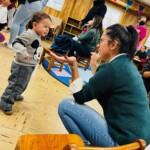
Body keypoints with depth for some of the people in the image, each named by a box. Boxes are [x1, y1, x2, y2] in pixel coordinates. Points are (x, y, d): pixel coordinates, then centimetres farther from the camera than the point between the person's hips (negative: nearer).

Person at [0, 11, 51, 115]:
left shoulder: (37, 36, 8)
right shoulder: (29, 34, -23)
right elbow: (16, 43, -34)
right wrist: (24, 53, -45)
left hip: (29, 66, 10)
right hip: (22, 66, -10)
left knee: (23, 84, 26)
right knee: (16, 85, -2)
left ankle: (15, 95, 49)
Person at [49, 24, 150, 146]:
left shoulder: (112, 68, -19)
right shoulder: (127, 64, 8)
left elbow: (80, 97, -9)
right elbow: (99, 86, 21)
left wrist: (73, 65, -12)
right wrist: (94, 64, 27)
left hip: (122, 140, -9)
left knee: (65, 105, -6)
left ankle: (86, 144, 6)